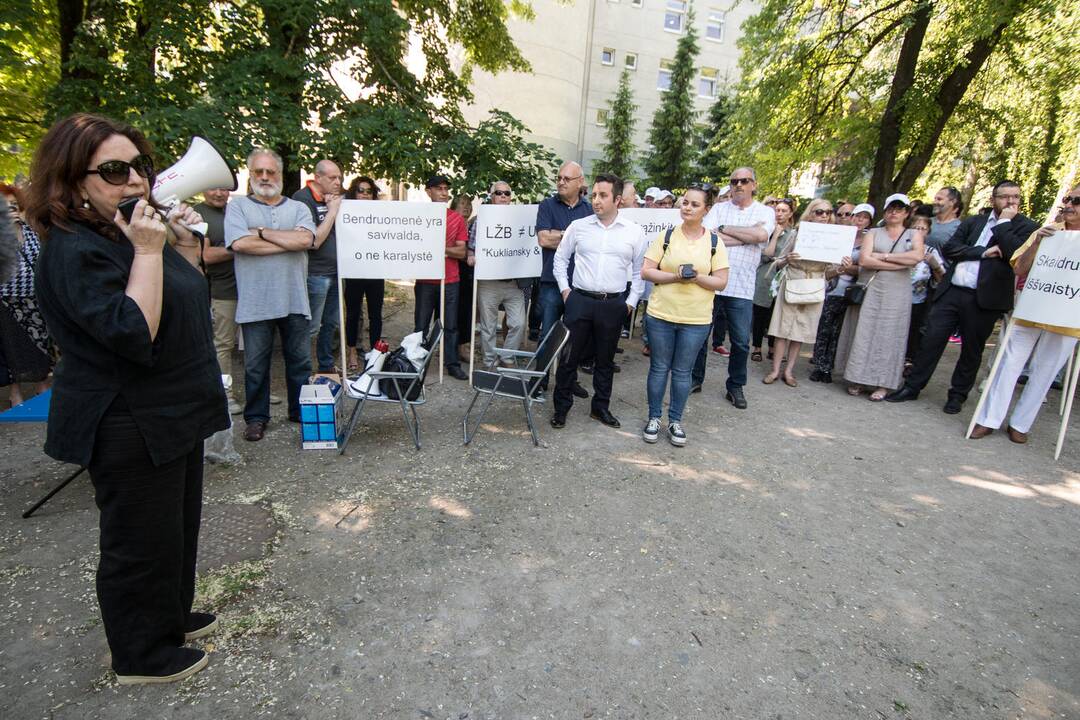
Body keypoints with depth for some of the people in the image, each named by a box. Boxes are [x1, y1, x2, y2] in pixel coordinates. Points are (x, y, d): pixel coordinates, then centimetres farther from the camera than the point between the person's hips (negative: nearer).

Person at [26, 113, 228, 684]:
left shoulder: (135, 229, 9)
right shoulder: (75, 250, -20)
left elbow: (183, 300, 18)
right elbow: (135, 334, -30)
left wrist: (185, 244, 3)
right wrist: (148, 251, -27)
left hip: (173, 415, 10)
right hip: (130, 427, -9)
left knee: (177, 523, 23)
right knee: (141, 540, 8)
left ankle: (172, 615, 44)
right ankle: (142, 656, 29)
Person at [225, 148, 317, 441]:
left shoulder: (298, 208, 10)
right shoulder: (238, 206, 6)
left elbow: (305, 239, -10)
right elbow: (240, 243, -12)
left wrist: (262, 232, -6)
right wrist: (289, 242, -8)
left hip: (295, 301, 1)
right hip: (255, 303, -1)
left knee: (300, 361, 11)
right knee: (255, 366, 9)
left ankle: (301, 411, 27)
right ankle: (256, 417, 24)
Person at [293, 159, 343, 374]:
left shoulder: (333, 198, 12)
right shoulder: (302, 199, -12)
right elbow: (313, 241, -19)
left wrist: (338, 207, 1)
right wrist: (332, 211, -16)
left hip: (334, 272, 8)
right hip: (315, 274, -8)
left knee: (331, 323, 18)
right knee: (311, 328, -1)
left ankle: (327, 366, 32)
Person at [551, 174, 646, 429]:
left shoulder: (635, 232, 1)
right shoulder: (578, 226, 2)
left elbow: (640, 270, 7)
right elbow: (560, 259, 11)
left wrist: (631, 301, 3)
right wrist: (564, 289, 5)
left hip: (614, 304, 0)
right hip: (580, 300, 0)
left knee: (605, 359, 11)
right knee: (569, 356, 3)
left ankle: (601, 407, 27)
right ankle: (561, 407, 17)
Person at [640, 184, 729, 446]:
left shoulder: (714, 242, 2)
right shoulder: (666, 236, 1)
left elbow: (721, 282, -1)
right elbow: (646, 272, -4)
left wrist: (696, 277, -18)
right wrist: (675, 277, -17)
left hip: (696, 321, 0)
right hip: (661, 315, 0)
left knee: (682, 371, 9)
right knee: (659, 368, 9)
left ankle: (675, 420, 24)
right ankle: (654, 417, 23)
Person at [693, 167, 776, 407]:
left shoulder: (765, 212, 8)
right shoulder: (718, 208, 8)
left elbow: (761, 235, -14)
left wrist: (723, 229, -7)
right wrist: (748, 236, -9)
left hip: (741, 287, 0)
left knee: (741, 342, 4)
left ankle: (736, 386, 21)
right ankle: (695, 378, 25)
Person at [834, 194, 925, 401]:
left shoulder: (914, 235, 11)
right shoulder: (873, 233, 10)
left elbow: (917, 256, -11)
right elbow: (864, 260, -8)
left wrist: (883, 256, -11)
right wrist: (901, 263, -10)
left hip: (896, 294, 0)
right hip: (870, 290, 0)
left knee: (888, 336, 1)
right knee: (864, 333, -1)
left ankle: (883, 384, 6)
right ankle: (858, 378, 6)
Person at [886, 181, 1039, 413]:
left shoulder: (1026, 226, 5)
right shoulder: (974, 221, 14)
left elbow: (1015, 254, -14)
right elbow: (949, 248, 2)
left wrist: (1004, 222, -5)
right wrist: (983, 252, -10)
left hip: (984, 299, -2)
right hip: (951, 291, 2)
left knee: (971, 350, 8)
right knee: (931, 340, 1)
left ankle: (958, 395, 21)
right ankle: (912, 387, 11)